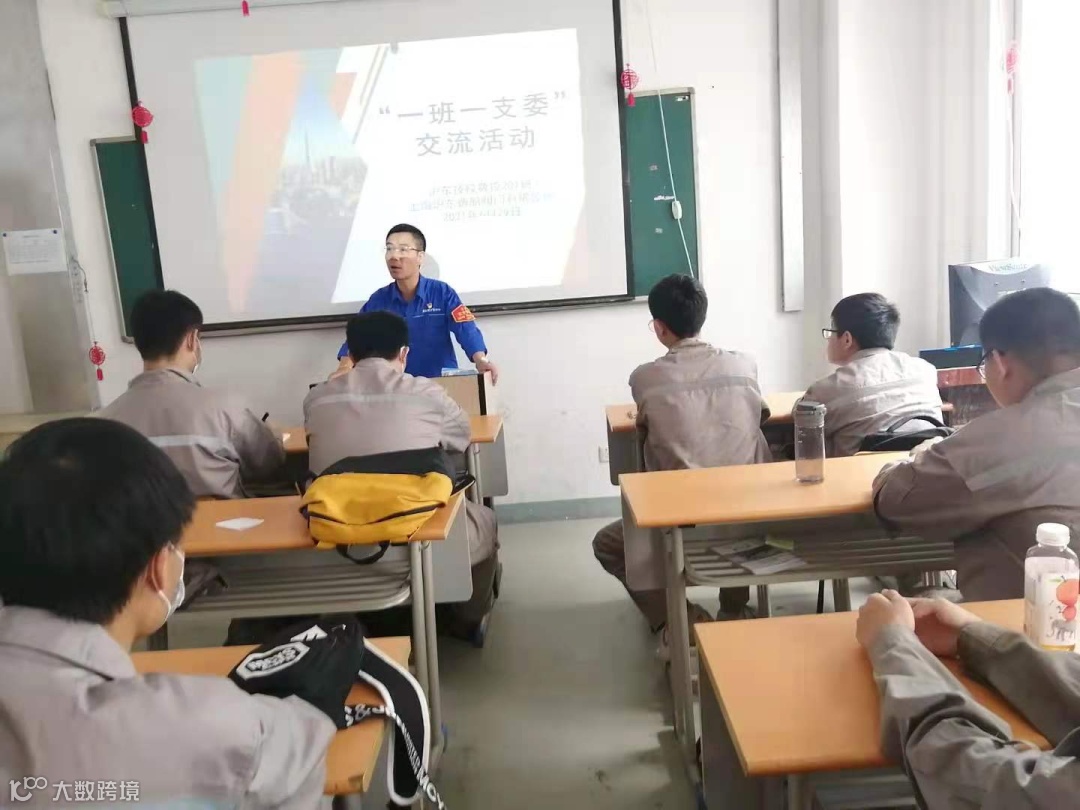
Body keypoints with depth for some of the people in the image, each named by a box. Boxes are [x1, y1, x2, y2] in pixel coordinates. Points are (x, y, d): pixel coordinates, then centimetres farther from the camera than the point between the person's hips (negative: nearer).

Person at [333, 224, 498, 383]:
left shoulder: (442, 293, -2)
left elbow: (465, 329, -12)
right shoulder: (378, 300, 6)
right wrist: (344, 367, -20)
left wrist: (481, 360, -30)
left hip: (443, 382, -3)